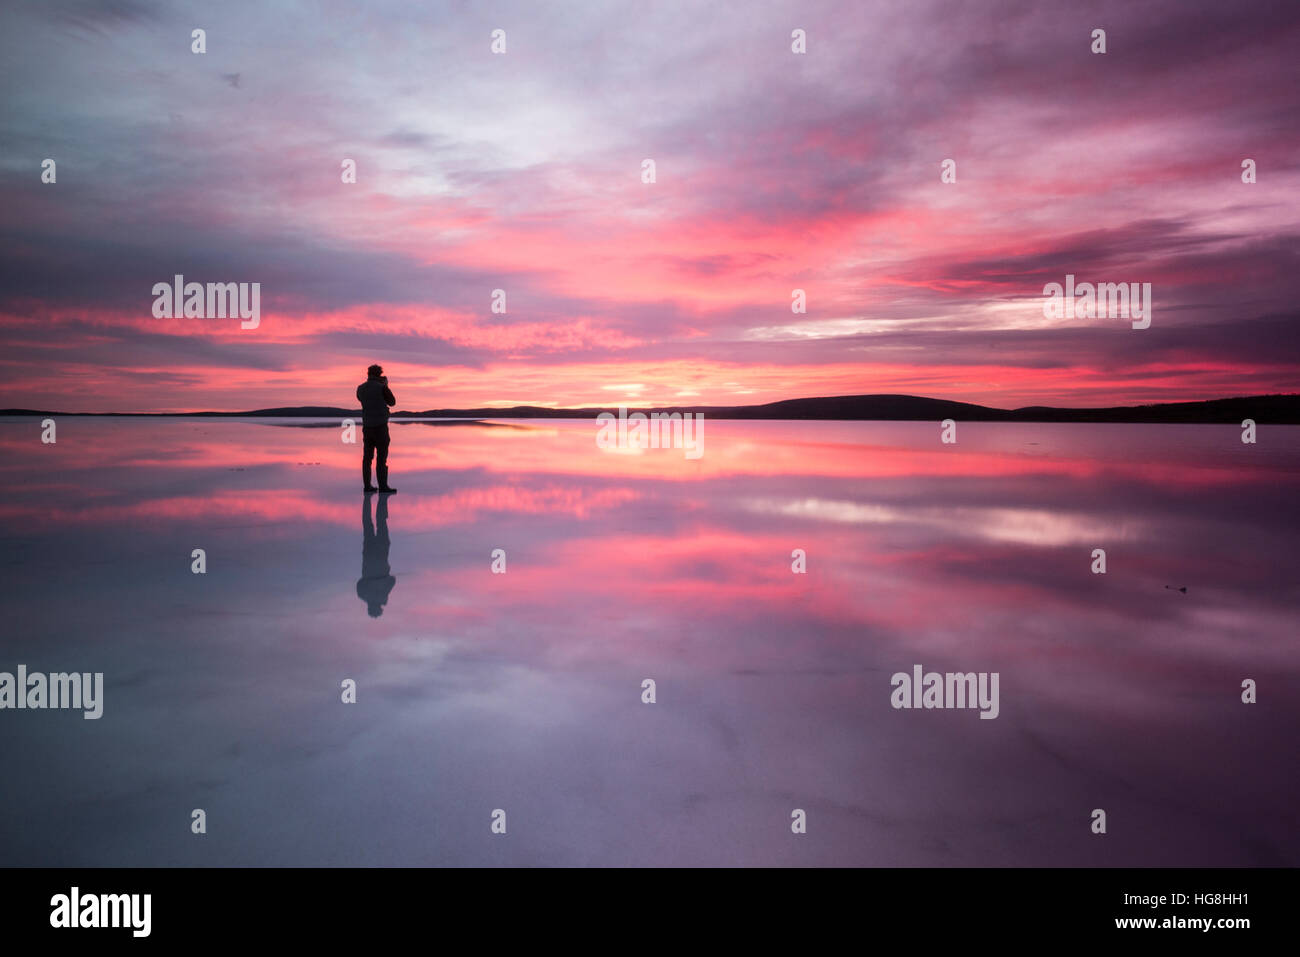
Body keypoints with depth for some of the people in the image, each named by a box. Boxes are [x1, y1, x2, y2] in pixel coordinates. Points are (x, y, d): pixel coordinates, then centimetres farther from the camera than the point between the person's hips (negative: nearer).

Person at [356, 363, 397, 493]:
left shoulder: (360, 388, 6)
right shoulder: (382, 387, -9)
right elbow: (392, 402, 5)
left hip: (367, 426, 5)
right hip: (380, 425, -5)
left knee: (367, 457, 8)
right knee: (382, 457, -4)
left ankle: (367, 486, 8)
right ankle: (383, 486, -5)